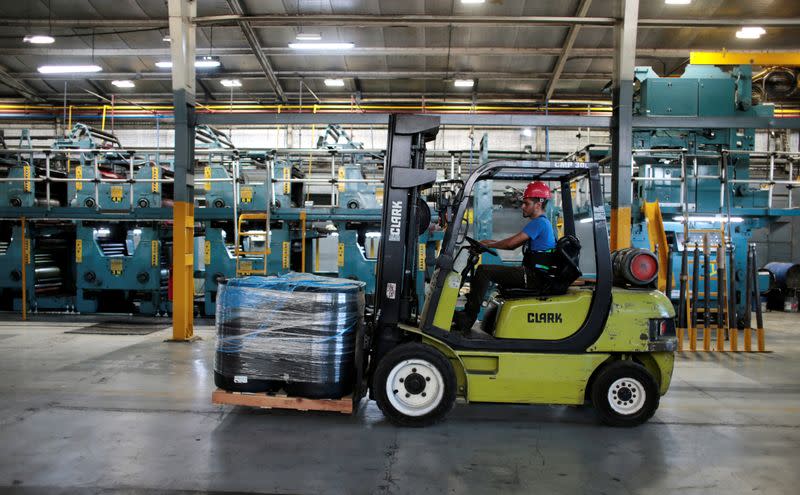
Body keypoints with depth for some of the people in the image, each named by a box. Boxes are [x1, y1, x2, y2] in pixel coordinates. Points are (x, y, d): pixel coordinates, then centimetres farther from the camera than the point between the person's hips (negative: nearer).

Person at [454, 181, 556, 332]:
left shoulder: (539, 223, -13)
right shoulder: (542, 223, 20)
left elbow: (511, 243, -17)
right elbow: (513, 243, 21)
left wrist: (488, 245, -2)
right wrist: (489, 242, 11)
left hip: (532, 276, -11)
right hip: (532, 275, 11)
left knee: (483, 270, -18)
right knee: (485, 272, 15)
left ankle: (467, 319, -15)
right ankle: (469, 312, 10)